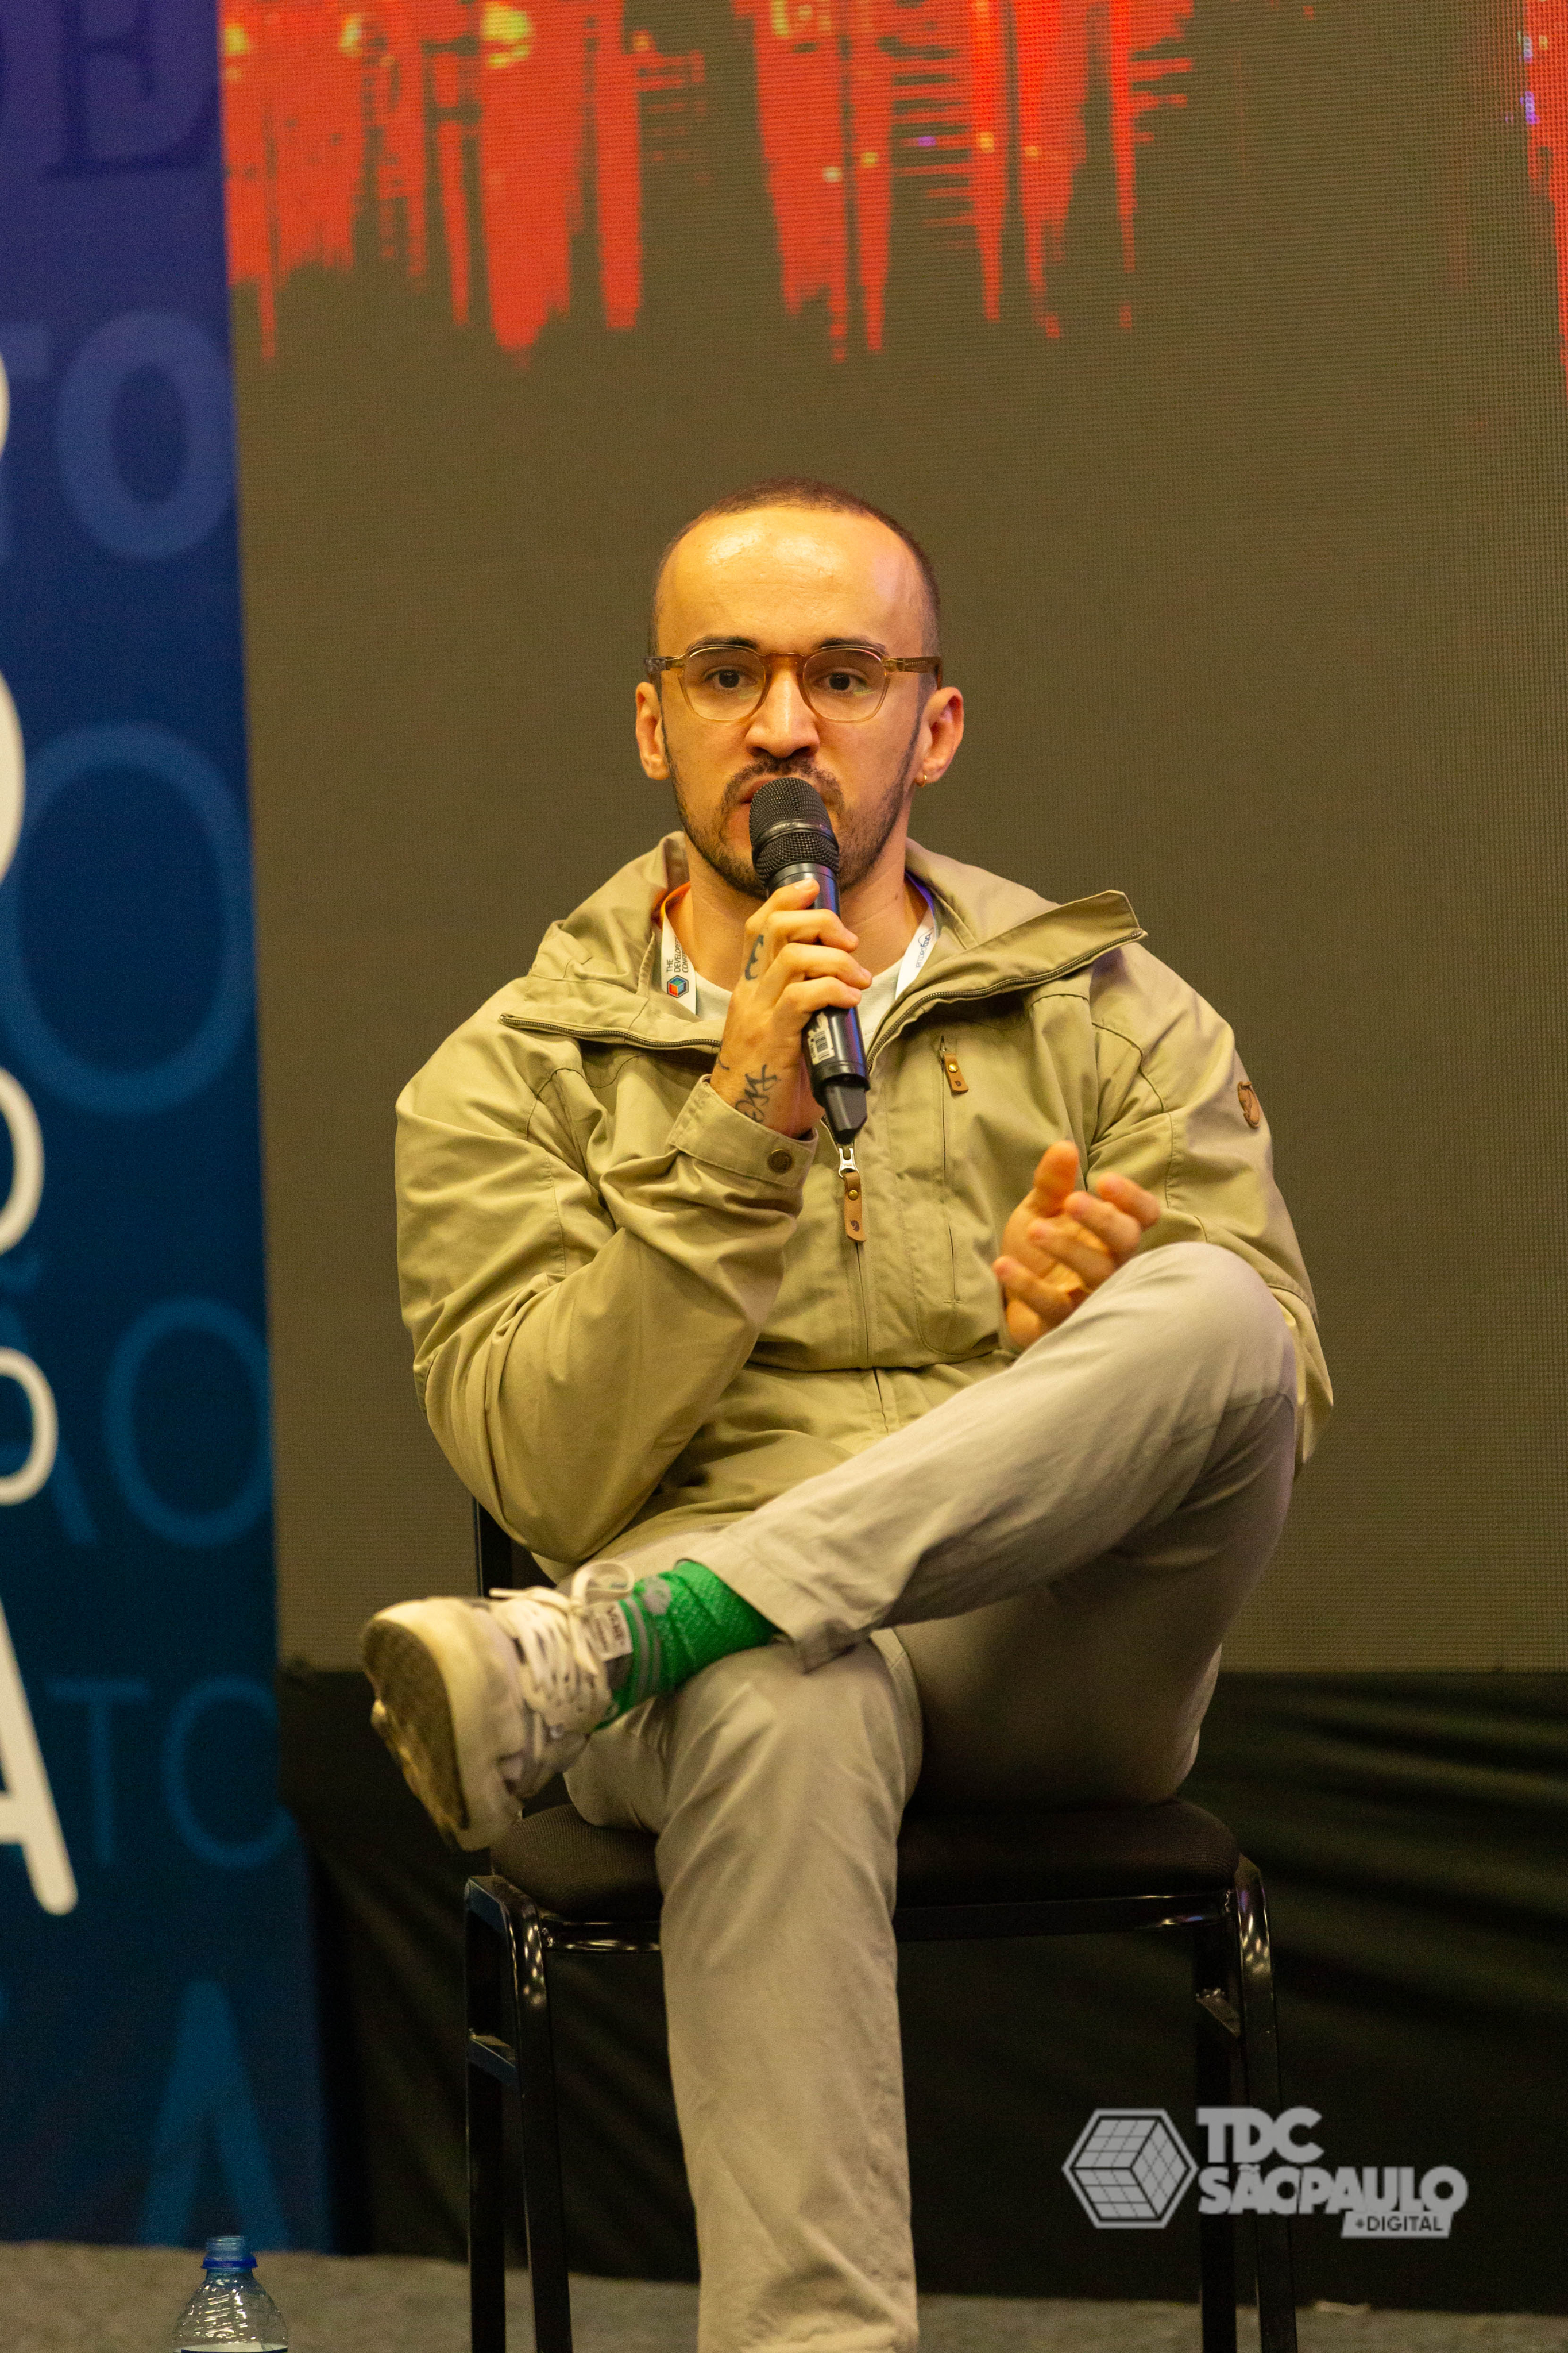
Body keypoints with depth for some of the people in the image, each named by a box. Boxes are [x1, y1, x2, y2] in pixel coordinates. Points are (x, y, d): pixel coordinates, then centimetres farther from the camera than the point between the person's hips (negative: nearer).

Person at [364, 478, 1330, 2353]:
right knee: (789, 1705, -41)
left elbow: (1269, 1395, 7)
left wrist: (1086, 1332, -16)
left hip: (1053, 1642, 2)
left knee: (1208, 1318, -30)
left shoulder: (1118, 1020, 16)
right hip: (729, 1665, -2)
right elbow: (550, 1473, -4)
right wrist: (738, 1133, -12)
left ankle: (582, 1649, -33)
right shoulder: (508, 1084, 10)